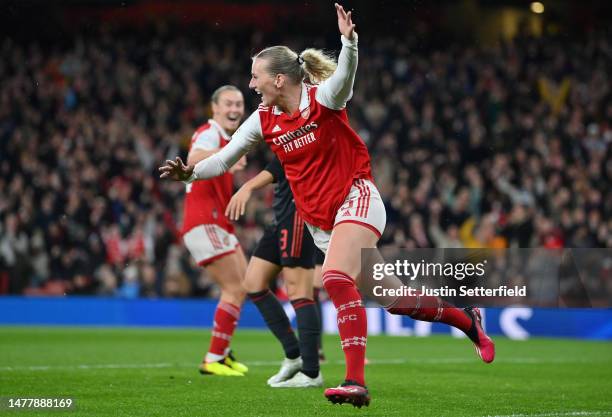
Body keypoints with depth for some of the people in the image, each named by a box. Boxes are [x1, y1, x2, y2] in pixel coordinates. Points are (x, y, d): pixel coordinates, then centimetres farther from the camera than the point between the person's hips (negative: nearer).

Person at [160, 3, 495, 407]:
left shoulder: (323, 97, -12)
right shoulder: (263, 120, 4)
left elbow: (345, 74, -33)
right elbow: (225, 159, 7)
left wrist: (349, 42, -53)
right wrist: (191, 172, -11)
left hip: (356, 198, -6)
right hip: (319, 219, 7)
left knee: (336, 279, -29)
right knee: (391, 299, 8)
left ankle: (356, 381, -31)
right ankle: (465, 318, 30)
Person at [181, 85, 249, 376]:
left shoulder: (225, 138, 17)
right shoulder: (210, 134, -14)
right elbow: (193, 159, -36)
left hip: (217, 225, 11)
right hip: (205, 224, -11)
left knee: (243, 286, 17)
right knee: (236, 289, -13)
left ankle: (223, 352, 26)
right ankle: (214, 360, -9)